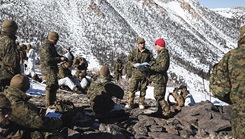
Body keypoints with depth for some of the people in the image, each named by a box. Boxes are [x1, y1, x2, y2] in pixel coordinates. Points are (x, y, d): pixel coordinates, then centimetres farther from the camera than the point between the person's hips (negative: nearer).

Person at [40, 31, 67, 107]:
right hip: (48, 70, -11)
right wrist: (60, 59, -23)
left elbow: (55, 55, 26)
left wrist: (62, 57, 7)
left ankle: (53, 102, 29)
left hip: (52, 69, 11)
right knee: (51, 86, -12)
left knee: (54, 86, 17)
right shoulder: (45, 46, -16)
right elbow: (48, 59, -24)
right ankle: (49, 104, -7)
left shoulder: (51, 46, 17)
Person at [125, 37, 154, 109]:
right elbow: (129, 60, 3)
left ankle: (141, 104, 17)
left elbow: (152, 60, 12)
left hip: (145, 73, 2)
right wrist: (134, 64, -14)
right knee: (132, 88, -4)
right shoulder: (134, 52, 1)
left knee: (143, 89, 7)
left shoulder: (148, 52, 5)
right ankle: (130, 103, 2)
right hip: (136, 72, -1)